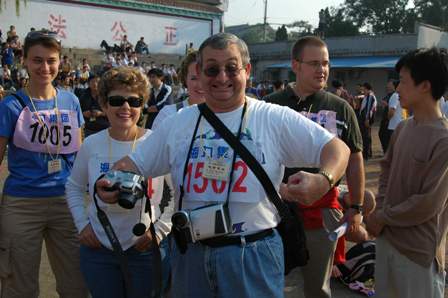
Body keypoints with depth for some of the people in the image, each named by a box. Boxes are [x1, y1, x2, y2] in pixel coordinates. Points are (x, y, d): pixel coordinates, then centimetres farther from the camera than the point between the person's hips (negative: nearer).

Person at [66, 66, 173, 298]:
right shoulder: (91, 144, -3)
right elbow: (74, 187, 11)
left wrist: (160, 229, -11)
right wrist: (82, 224, 1)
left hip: (145, 249, -2)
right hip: (98, 247, 3)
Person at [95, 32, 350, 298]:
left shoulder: (275, 119, -7)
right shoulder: (178, 122, 4)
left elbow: (336, 148, -9)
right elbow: (137, 163, 10)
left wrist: (323, 180, -29)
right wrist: (109, 184, -9)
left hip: (253, 254, -3)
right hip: (190, 253, 4)